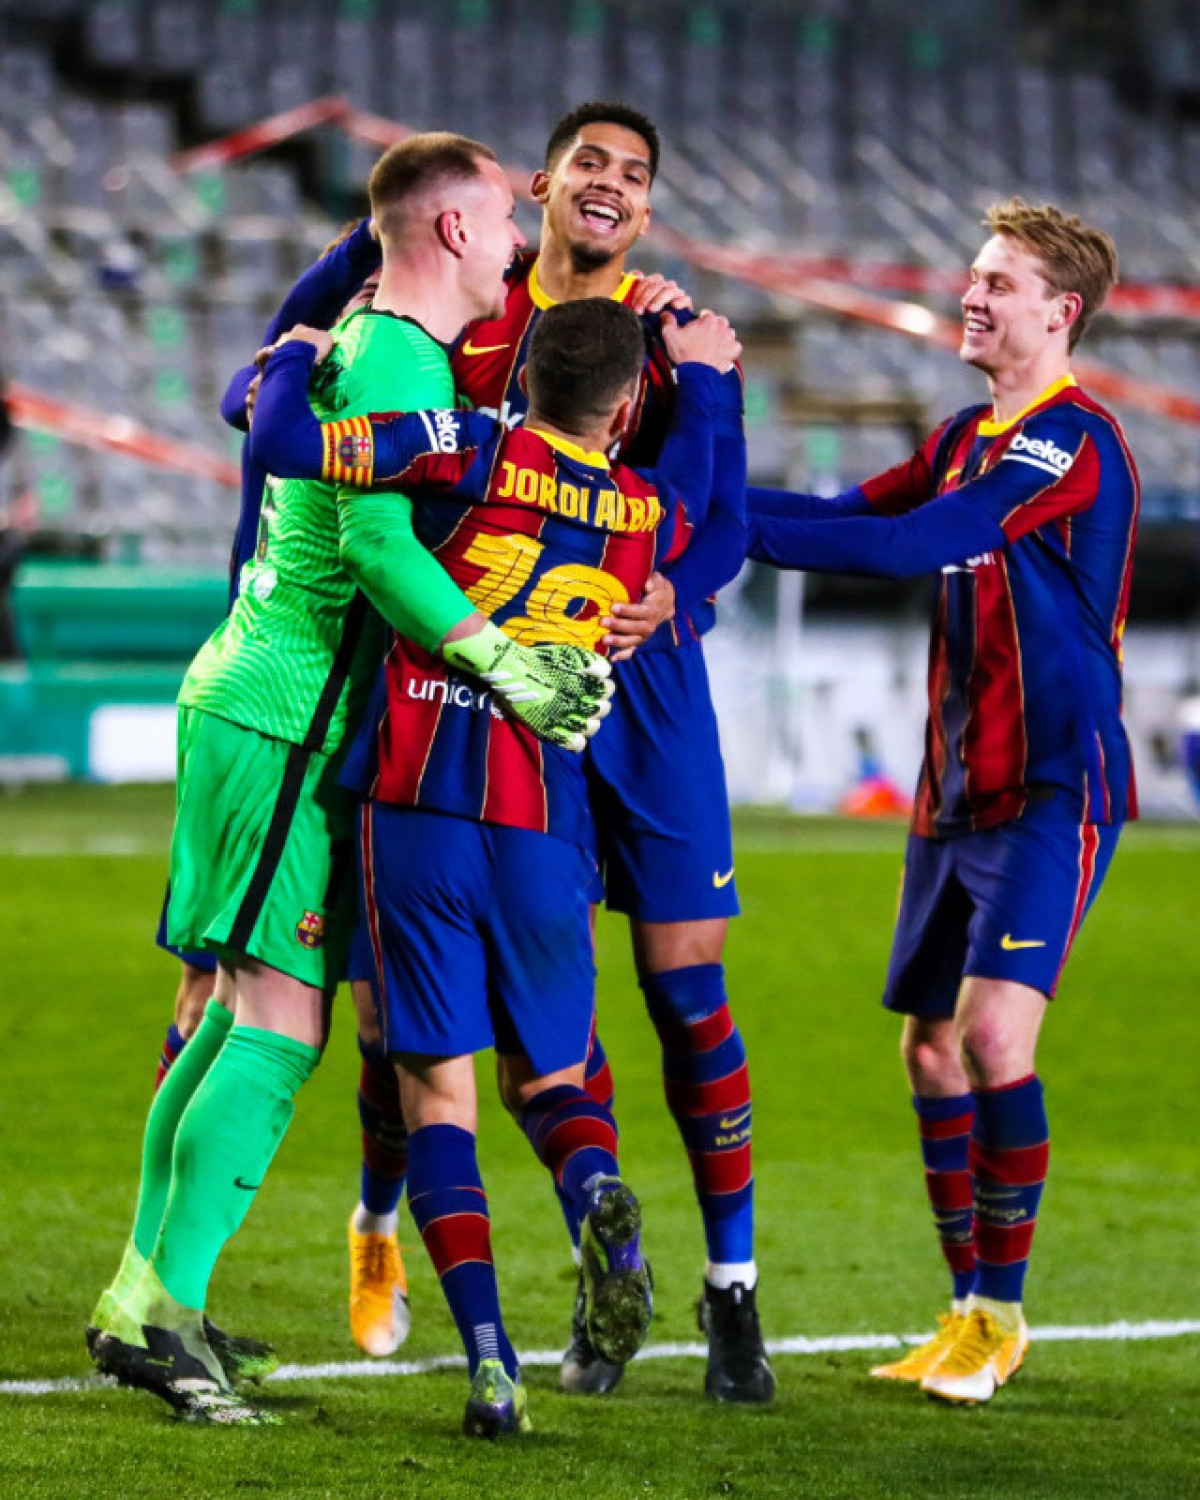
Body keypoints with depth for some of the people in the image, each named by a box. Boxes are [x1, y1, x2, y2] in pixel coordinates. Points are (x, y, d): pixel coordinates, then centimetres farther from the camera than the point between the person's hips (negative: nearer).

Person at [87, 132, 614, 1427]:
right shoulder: (400, 361, -13)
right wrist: (512, 666, -25)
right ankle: (163, 1313, -14)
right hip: (288, 722, -10)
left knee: (239, 1014, 12)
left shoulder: (363, 345, 18)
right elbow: (378, 542, -25)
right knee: (282, 1023, -12)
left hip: (243, 704, 10)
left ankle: (140, 1305, 15)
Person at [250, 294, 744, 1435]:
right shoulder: (649, 514, 7)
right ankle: (599, 1193, -20)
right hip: (543, 825, 2)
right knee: (546, 1074, 17)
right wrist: (702, 374, 44)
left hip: (416, 809, -2)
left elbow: (280, 442, -10)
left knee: (437, 1087, 2)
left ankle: (487, 1355, -11)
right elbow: (702, 484, 33)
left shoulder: (473, 453, -4)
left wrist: (291, 358, 9)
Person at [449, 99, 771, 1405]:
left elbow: (728, 516, -1)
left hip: (644, 673, -1)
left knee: (686, 982, -4)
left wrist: (668, 592, -19)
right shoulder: (469, 321, 8)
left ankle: (732, 1279, 6)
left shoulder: (674, 334, 5)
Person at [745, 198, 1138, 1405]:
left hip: (1053, 788, -8)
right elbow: (858, 516, 15)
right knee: (932, 1046, 6)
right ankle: (968, 1311, 16)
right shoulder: (969, 438, 14)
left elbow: (913, 545, -23)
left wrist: (734, 530, -20)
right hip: (958, 792, 9)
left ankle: (1002, 1315, -6)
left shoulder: (1073, 444, -15)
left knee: (993, 1032, -17)